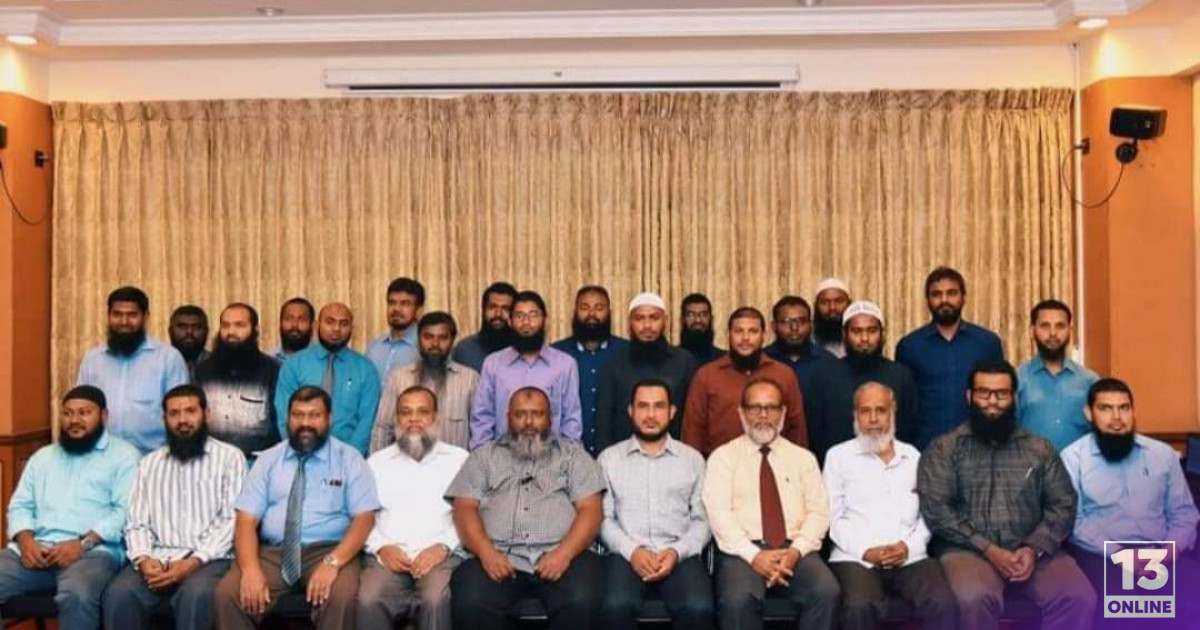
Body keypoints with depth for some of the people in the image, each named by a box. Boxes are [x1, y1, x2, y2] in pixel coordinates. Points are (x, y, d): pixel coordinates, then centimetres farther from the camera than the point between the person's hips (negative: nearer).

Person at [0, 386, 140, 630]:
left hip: (93, 551, -5)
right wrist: (25, 541, -2)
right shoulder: (43, 456, 26)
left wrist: (84, 542, -17)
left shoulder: (124, 455, 7)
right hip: (35, 549, 5)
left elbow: (125, 511, -4)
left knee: (77, 595, -37)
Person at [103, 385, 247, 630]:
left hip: (208, 559, -3)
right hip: (156, 559, 4)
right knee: (119, 593, -26)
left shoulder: (229, 457, 4)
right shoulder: (149, 463, 18)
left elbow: (233, 520, -4)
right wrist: (143, 559, -10)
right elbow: (136, 523, 12)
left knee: (196, 594, -35)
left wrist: (195, 561, -17)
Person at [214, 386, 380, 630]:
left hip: (328, 551, -2)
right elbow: (246, 519, 3)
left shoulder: (349, 458, 5)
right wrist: (251, 569, -16)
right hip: (273, 552, 3)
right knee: (227, 593, -23)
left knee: (341, 597, -33)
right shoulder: (268, 460, 11)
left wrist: (333, 562, -20)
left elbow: (364, 518, -4)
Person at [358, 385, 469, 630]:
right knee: (369, 600, -30)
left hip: (441, 555, -1)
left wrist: (444, 546, -12)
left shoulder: (459, 458, 13)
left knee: (436, 599, -33)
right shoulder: (377, 461, 19)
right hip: (388, 556, 1)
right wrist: (381, 547, -7)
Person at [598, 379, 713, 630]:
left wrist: (676, 551, -10)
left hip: (680, 555, 1)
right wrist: (632, 551, -11)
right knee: (616, 607, -32)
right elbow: (603, 518, 6)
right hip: (628, 554, 0)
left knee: (698, 609, -29)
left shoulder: (692, 458, 14)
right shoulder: (609, 458, 13)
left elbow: (703, 520, 8)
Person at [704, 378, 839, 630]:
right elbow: (718, 513, -3)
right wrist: (753, 555, -16)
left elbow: (818, 511, 7)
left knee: (827, 592, -28)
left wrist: (796, 550, -12)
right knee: (738, 600, -33)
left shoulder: (803, 458, 17)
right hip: (743, 552, -2)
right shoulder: (723, 457, 9)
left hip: (796, 552, 2)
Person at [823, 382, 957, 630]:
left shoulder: (913, 456, 19)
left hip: (910, 557, 3)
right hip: (856, 557, -2)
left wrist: (909, 546, -6)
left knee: (944, 605, -26)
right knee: (860, 607, -32)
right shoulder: (838, 456, 10)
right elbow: (833, 516, 3)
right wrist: (865, 550, -10)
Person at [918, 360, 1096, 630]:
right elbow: (936, 509, -5)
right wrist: (988, 549, -13)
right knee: (974, 598, -34)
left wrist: (1035, 548, -9)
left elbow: (1063, 505, 8)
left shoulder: (1040, 449, 15)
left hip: (1033, 551, 3)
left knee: (1079, 598, -23)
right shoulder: (944, 449, 4)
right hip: (969, 550, -3)